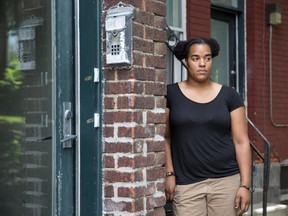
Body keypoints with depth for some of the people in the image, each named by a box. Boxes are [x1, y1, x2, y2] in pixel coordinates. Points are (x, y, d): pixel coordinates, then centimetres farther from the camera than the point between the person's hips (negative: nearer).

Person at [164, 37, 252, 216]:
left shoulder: (229, 95, 4)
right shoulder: (171, 94, 2)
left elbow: (241, 142, 3)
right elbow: (165, 138, 5)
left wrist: (245, 184, -3)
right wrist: (169, 174, -3)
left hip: (226, 181, 1)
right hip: (186, 184, -1)